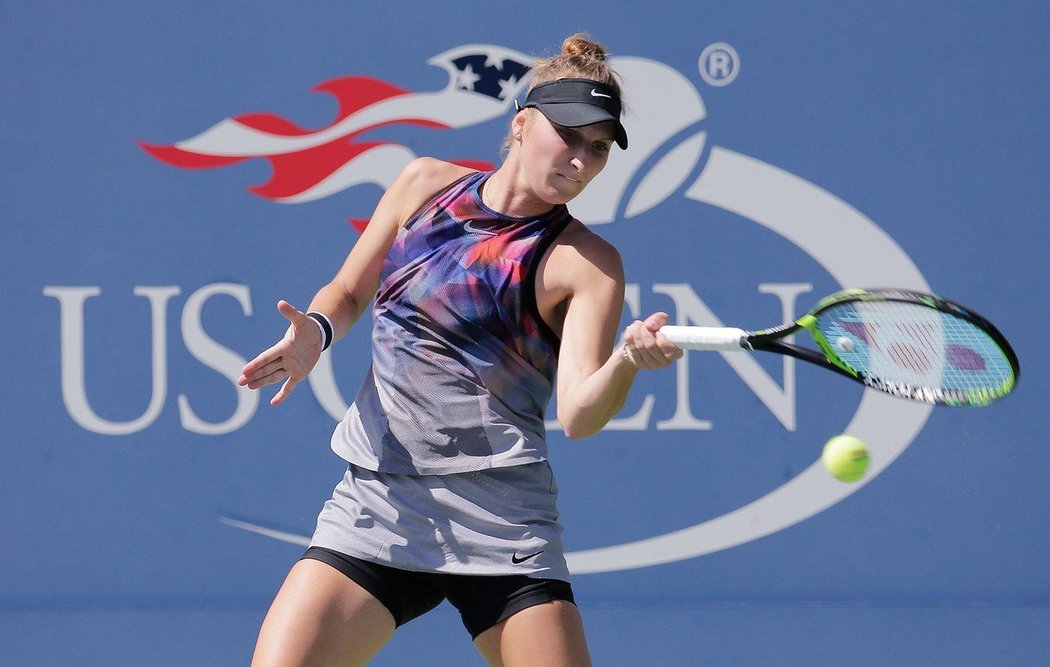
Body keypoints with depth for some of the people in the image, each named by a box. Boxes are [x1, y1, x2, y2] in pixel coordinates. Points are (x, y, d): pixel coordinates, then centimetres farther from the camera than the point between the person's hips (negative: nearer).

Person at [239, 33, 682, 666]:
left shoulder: (587, 264, -1)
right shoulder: (426, 185, 10)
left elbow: (578, 413, -13)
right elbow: (347, 292, 23)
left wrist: (628, 359, -34)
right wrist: (317, 330, 0)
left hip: (501, 522, -2)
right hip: (376, 505, 2)